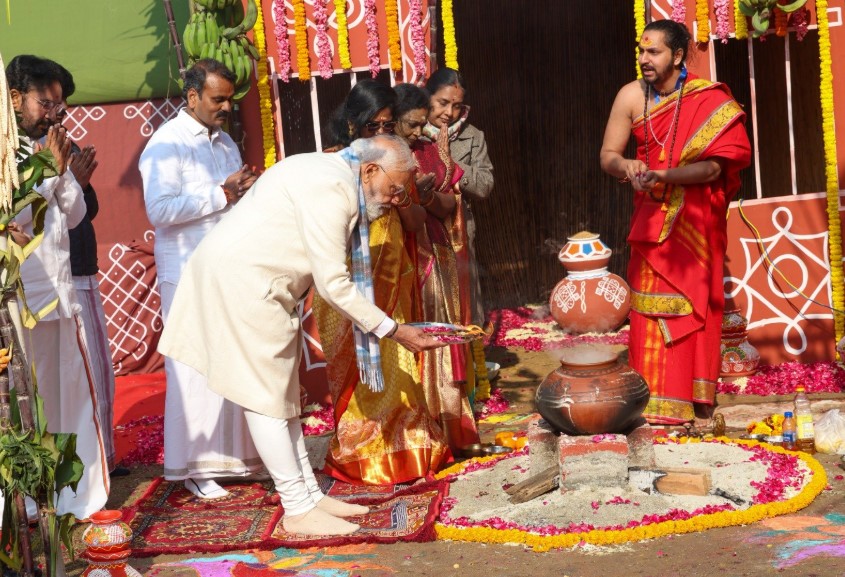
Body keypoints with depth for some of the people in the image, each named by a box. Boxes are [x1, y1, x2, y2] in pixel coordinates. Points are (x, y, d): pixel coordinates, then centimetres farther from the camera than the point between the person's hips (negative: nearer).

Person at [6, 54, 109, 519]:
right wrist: (48, 172, -11)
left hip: (59, 289, 7)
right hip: (20, 296, -7)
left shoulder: (47, 148, 13)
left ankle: (78, 493, 20)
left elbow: (73, 215, 14)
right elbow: (12, 217, -17)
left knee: (70, 392, 10)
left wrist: (63, 171, 0)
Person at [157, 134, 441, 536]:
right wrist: (392, 331, -14)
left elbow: (327, 275, 14)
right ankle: (298, 511, 5)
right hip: (239, 279, -11)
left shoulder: (329, 173, 11)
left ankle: (310, 496, 22)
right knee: (267, 397, -4)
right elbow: (333, 284, -21)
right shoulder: (331, 188, -20)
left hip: (253, 281, 11)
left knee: (281, 393, 14)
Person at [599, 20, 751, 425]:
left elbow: (714, 166, -20)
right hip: (652, 215, 3)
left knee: (694, 300, 4)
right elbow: (607, 155, -1)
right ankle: (655, 397, 8)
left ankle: (696, 396, 11)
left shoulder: (709, 100, -13)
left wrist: (664, 175, -32)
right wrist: (627, 166, -23)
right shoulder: (631, 96, -4)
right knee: (650, 304, 1)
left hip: (696, 217, -2)